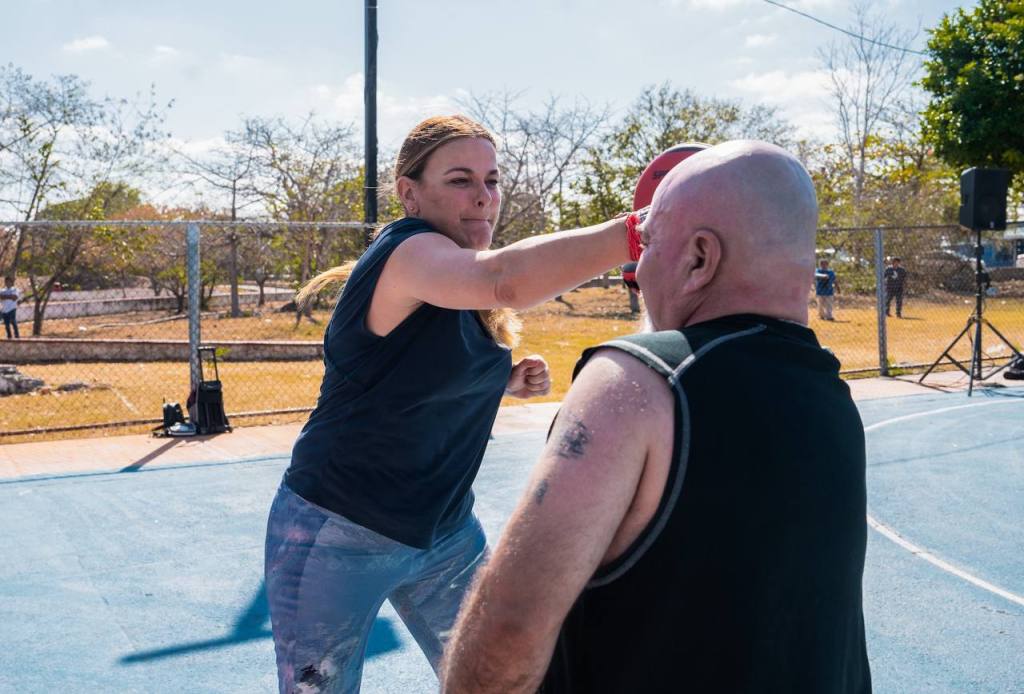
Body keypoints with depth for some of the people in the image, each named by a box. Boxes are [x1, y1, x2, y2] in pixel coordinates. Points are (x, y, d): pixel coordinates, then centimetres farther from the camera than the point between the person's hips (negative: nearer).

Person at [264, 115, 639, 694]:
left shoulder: (472, 305, 4)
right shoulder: (403, 252, -21)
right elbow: (503, 278, -43)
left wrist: (505, 381, -1)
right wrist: (639, 234, -53)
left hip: (447, 532, 8)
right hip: (340, 539, -7)